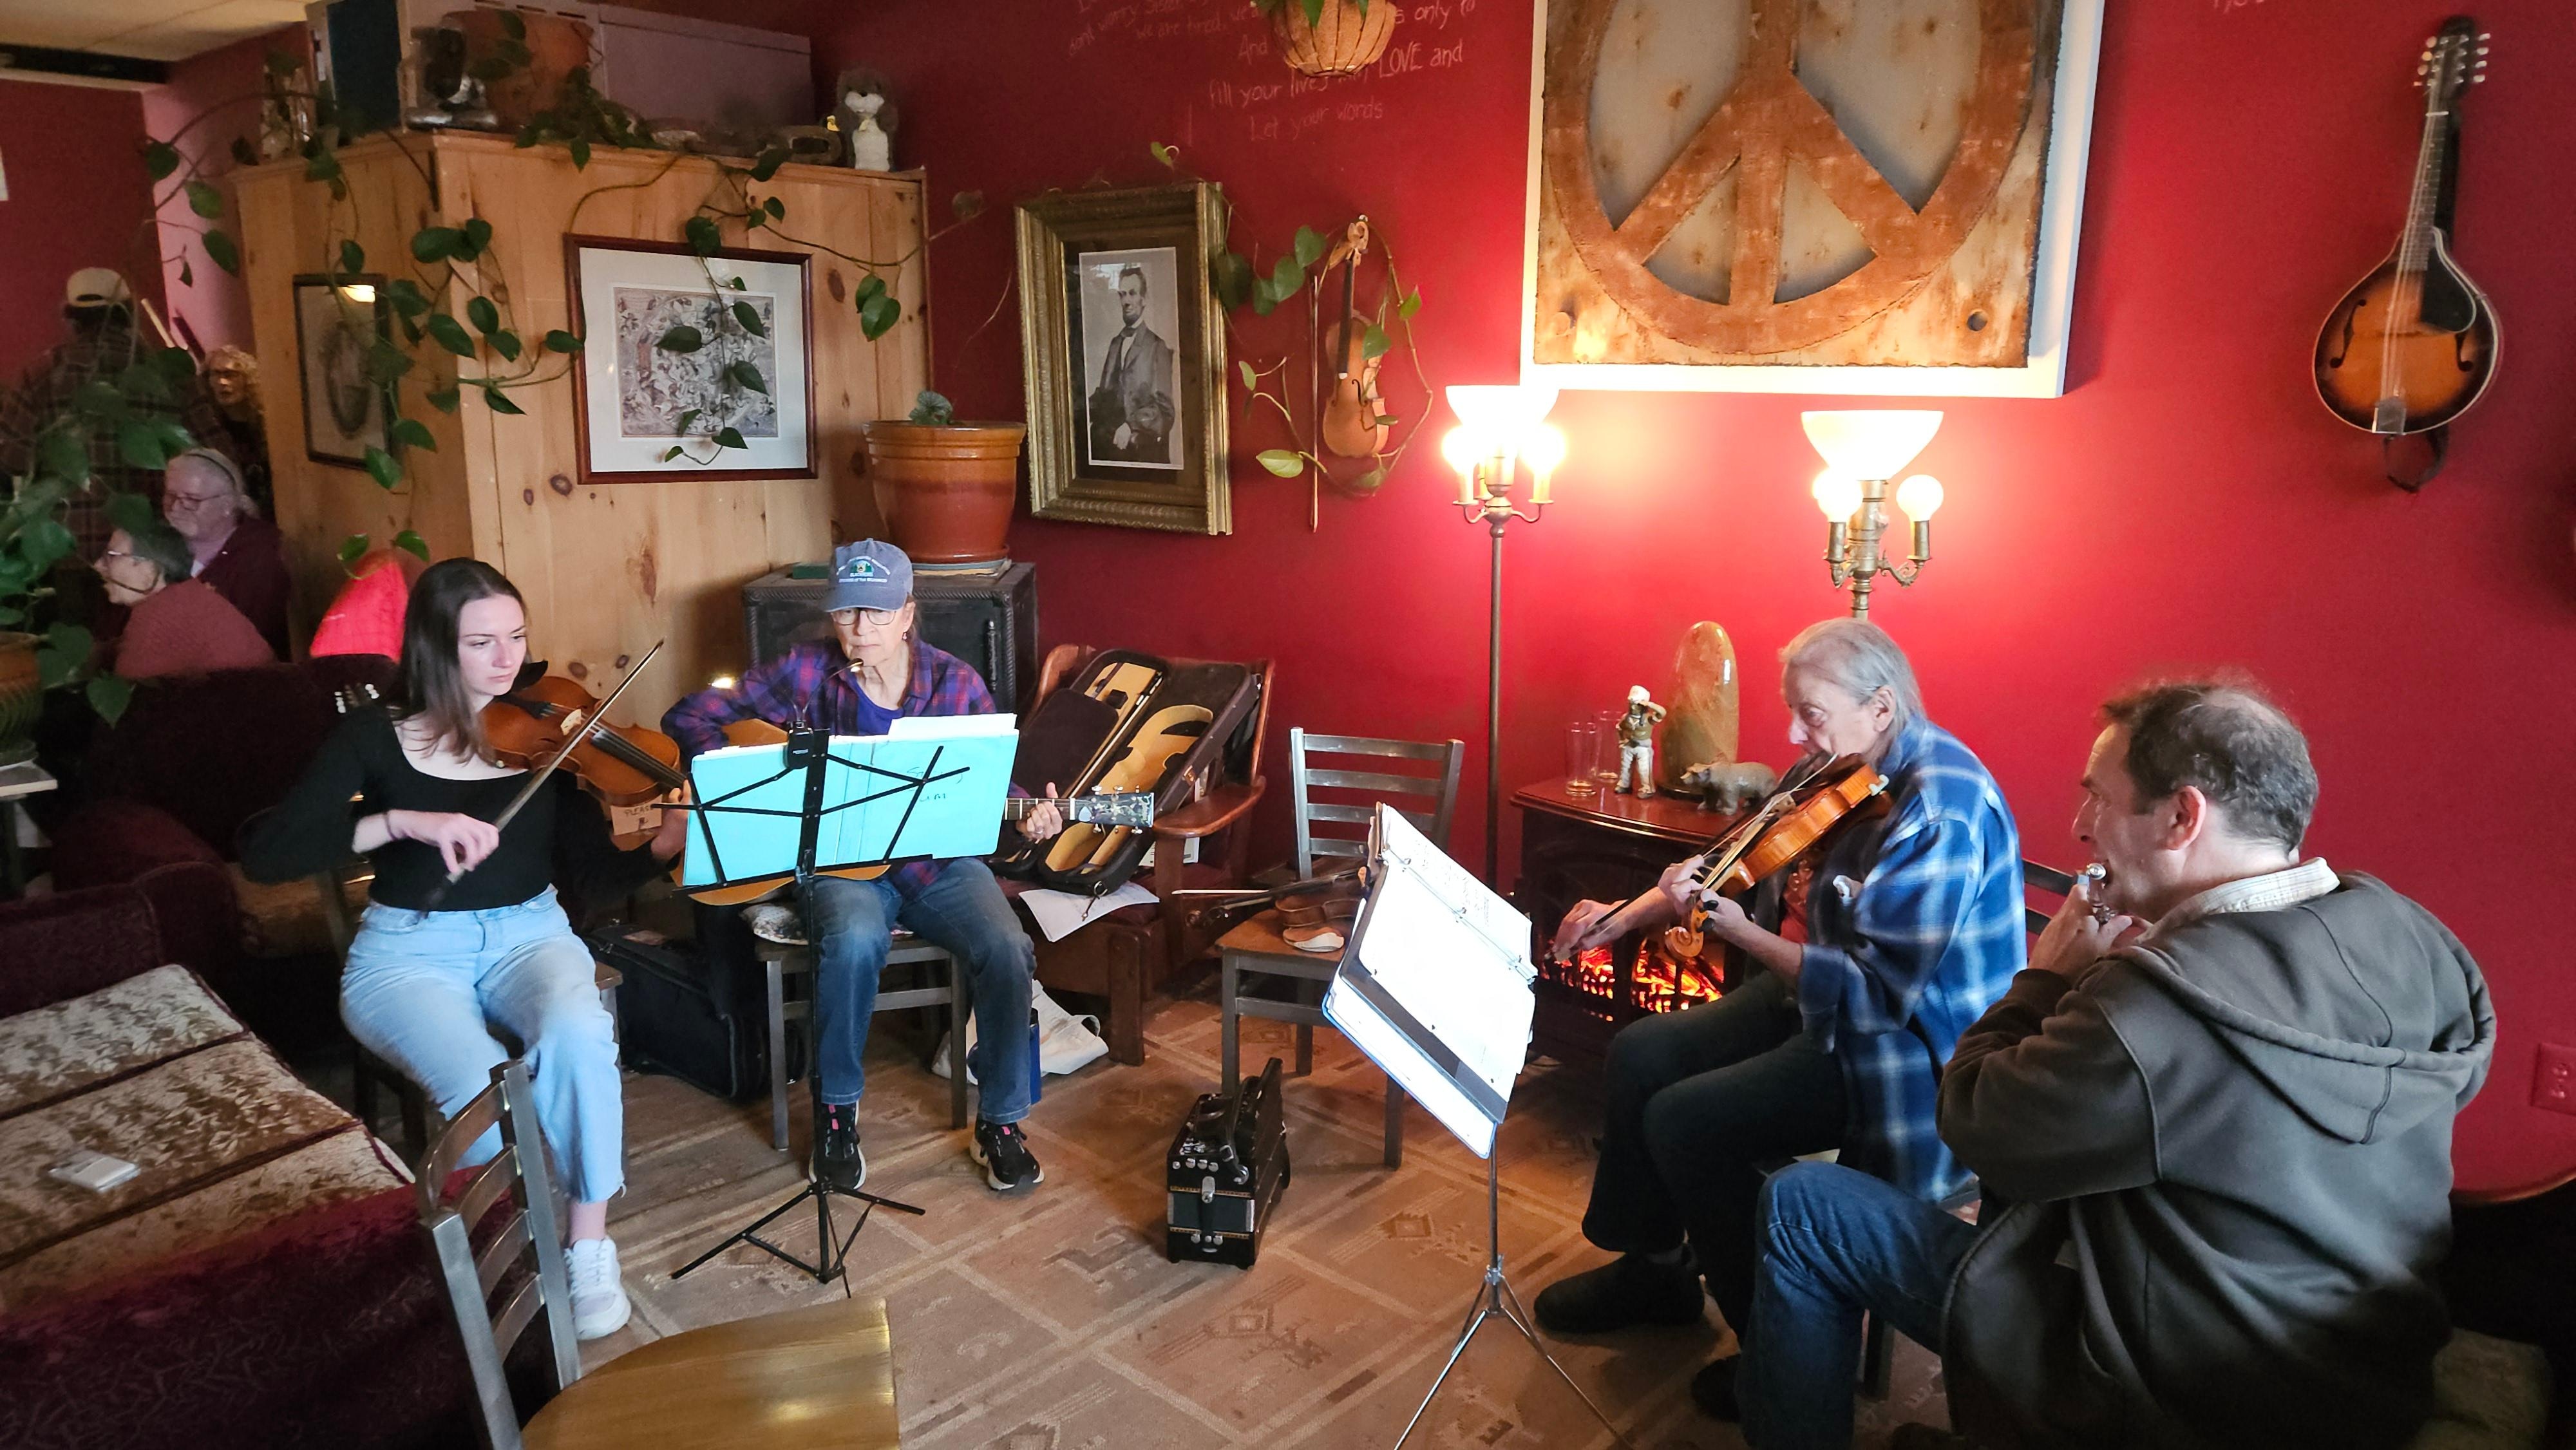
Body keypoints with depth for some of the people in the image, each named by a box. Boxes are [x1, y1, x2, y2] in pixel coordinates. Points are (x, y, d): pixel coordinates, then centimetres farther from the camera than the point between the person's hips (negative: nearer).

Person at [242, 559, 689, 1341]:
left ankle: (590, 1243, -14)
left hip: (529, 934, 1)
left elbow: (595, 877, -5)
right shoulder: (377, 738, -3)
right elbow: (264, 854, -12)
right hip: (408, 953, -1)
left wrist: (670, 841, -26)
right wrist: (401, 821, -25)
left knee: (578, 1036, -33)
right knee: (485, 1087, -31)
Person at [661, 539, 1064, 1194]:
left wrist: (1027, 817, -15)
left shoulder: (957, 684, -2)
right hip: (840, 859, -1)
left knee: (1006, 950, -24)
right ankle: (838, 1111, -9)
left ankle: (1000, 1120, -1)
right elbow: (689, 716, 0)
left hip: (938, 859, 2)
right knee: (854, 939, -35)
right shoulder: (805, 673, -5)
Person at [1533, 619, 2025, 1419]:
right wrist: (1626, 916, 0)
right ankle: (1654, 1266, 24)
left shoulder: (1936, 811, -28)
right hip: (1829, 996, 9)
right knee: (1640, 1055, 4)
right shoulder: (1852, 771, 0)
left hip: (1910, 1046, -9)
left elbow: (1874, 989, -30)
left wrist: (1740, 933, -28)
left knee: (1684, 1121, -18)